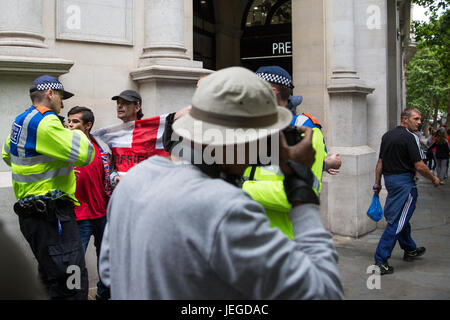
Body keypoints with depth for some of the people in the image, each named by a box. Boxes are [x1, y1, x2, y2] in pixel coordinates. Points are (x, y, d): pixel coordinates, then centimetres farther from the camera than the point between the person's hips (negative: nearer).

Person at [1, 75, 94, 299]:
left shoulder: (21, 121, 16)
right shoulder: (45, 122, -14)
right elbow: (83, 155, -19)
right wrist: (78, 134, 1)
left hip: (30, 211, 11)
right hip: (51, 214, -11)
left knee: (53, 278, 20)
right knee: (73, 287, -11)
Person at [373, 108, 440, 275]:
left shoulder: (387, 135, 11)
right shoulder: (410, 137, -14)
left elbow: (380, 161, 13)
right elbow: (419, 166, -16)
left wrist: (377, 183, 18)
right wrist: (433, 178, 0)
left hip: (389, 180, 9)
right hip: (404, 182, -9)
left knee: (402, 217, 23)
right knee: (396, 222, -7)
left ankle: (410, 250, 40)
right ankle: (381, 260, -8)